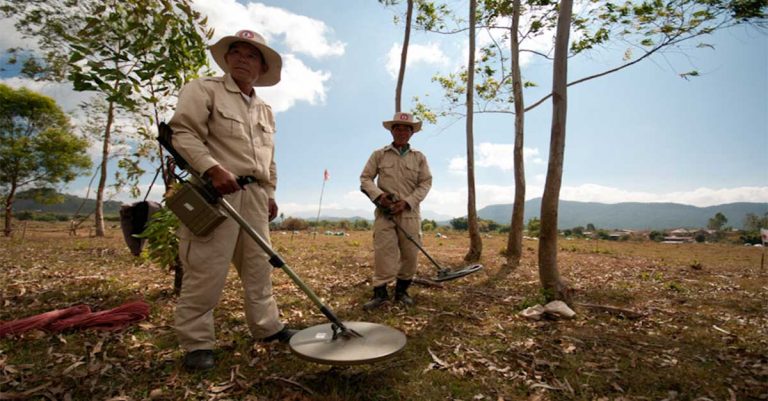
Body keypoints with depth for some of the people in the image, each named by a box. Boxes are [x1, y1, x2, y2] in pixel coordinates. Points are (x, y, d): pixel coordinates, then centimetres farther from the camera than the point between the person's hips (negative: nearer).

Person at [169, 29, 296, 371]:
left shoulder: (265, 110, 22)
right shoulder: (203, 90, 3)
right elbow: (182, 132, -10)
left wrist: (270, 194, 18)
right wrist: (212, 168, -23)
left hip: (255, 195, 7)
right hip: (215, 191, -6)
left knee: (258, 265, 10)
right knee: (206, 269, -5)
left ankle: (266, 326, 22)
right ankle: (197, 342, 8)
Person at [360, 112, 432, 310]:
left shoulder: (419, 157, 10)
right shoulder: (379, 154, 7)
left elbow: (426, 183, 3)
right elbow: (365, 178, 5)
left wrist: (407, 202, -11)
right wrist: (379, 195, -14)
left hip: (410, 213, 2)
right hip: (385, 212, -1)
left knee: (410, 253, 4)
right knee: (383, 251, -7)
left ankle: (402, 290, 20)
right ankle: (380, 292, 0)